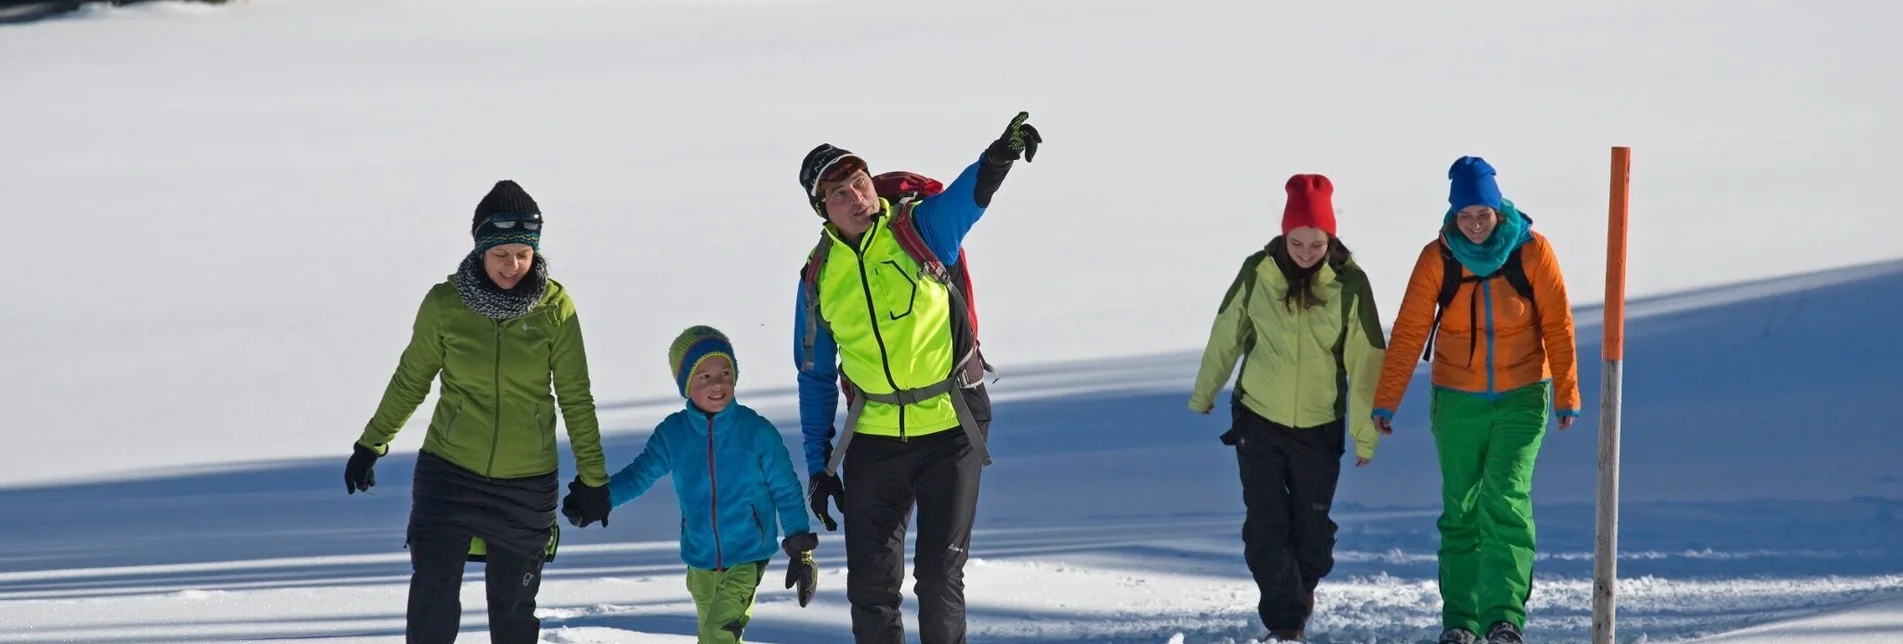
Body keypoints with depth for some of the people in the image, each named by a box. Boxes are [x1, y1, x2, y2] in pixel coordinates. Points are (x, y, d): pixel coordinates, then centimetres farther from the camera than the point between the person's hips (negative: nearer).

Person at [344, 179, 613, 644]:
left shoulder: (555, 308, -7)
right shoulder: (445, 304, -7)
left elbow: (576, 398, 2)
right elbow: (411, 380, 8)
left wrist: (593, 477, 5)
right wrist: (370, 445, 15)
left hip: (527, 483, 0)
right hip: (449, 471, 0)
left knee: (513, 605, 8)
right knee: (433, 596, -10)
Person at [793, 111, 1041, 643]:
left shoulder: (920, 229, -6)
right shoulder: (819, 276, 3)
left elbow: (969, 195, -29)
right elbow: (816, 377, 12)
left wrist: (999, 157, -51)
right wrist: (817, 463, 9)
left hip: (952, 428, -3)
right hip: (874, 438, 3)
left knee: (940, 575, -1)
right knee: (871, 583, 4)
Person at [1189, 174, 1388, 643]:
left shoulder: (1349, 284, -11)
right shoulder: (1258, 273, -8)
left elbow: (1365, 361, -6)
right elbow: (1226, 335, 6)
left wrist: (1365, 432, -6)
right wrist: (1204, 394, 16)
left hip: (1319, 426, 0)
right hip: (1258, 421, 0)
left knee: (1312, 525, 8)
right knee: (1266, 525, -7)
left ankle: (1303, 591, 34)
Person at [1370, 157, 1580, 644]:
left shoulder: (1532, 252, -7)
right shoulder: (1438, 258, -5)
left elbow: (1557, 326, -3)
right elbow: (1409, 332, -6)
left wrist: (1566, 395, -6)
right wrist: (1385, 400, -11)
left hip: (1520, 400, -2)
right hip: (1457, 403, 2)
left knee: (1505, 501, -16)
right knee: (1461, 512, 4)